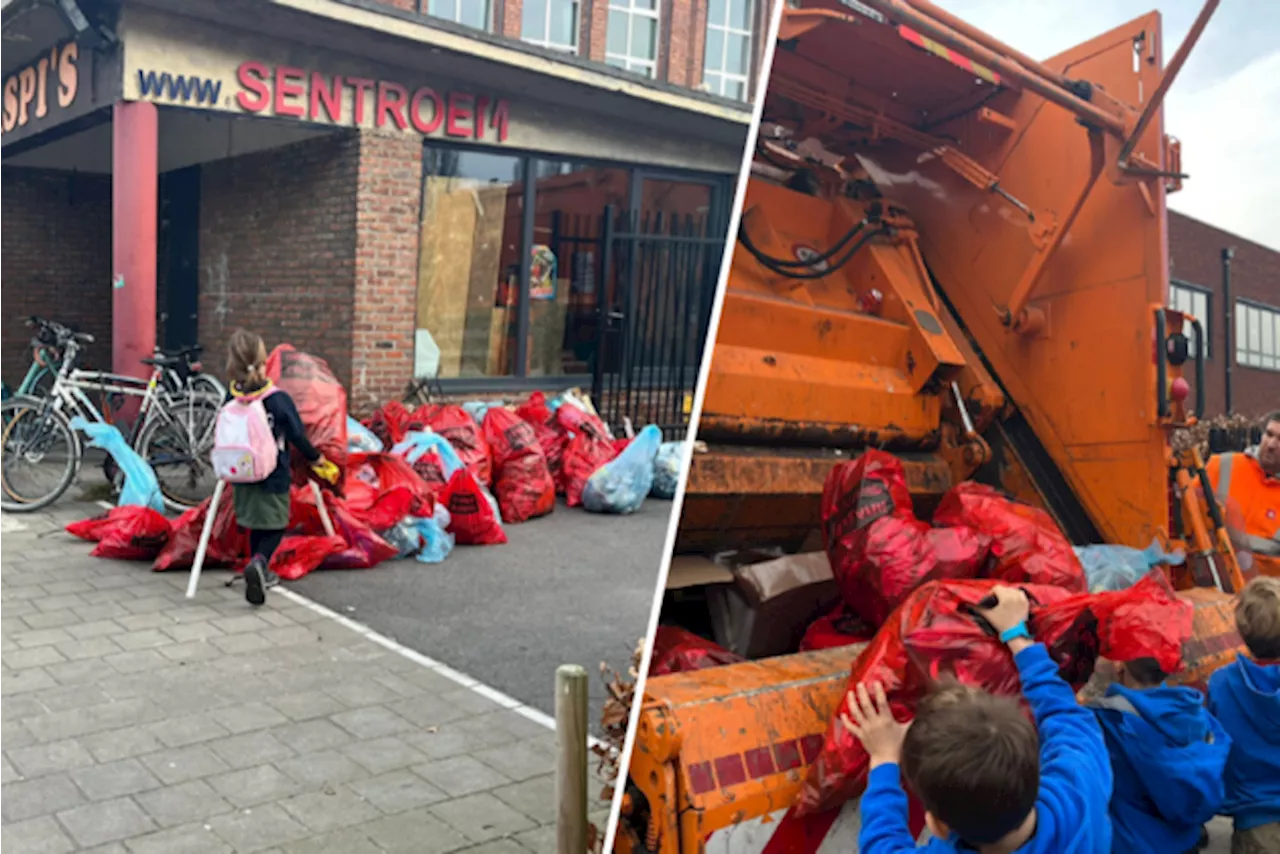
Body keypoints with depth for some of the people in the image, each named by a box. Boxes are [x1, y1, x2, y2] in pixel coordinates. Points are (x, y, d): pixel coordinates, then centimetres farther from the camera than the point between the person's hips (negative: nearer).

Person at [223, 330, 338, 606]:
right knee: (275, 527, 7)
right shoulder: (279, 399, -20)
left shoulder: (231, 397, -7)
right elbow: (297, 436, -13)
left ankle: (261, 573, 30)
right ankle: (258, 563, -20)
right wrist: (316, 460, 2)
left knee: (256, 525, 21)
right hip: (273, 477, -4)